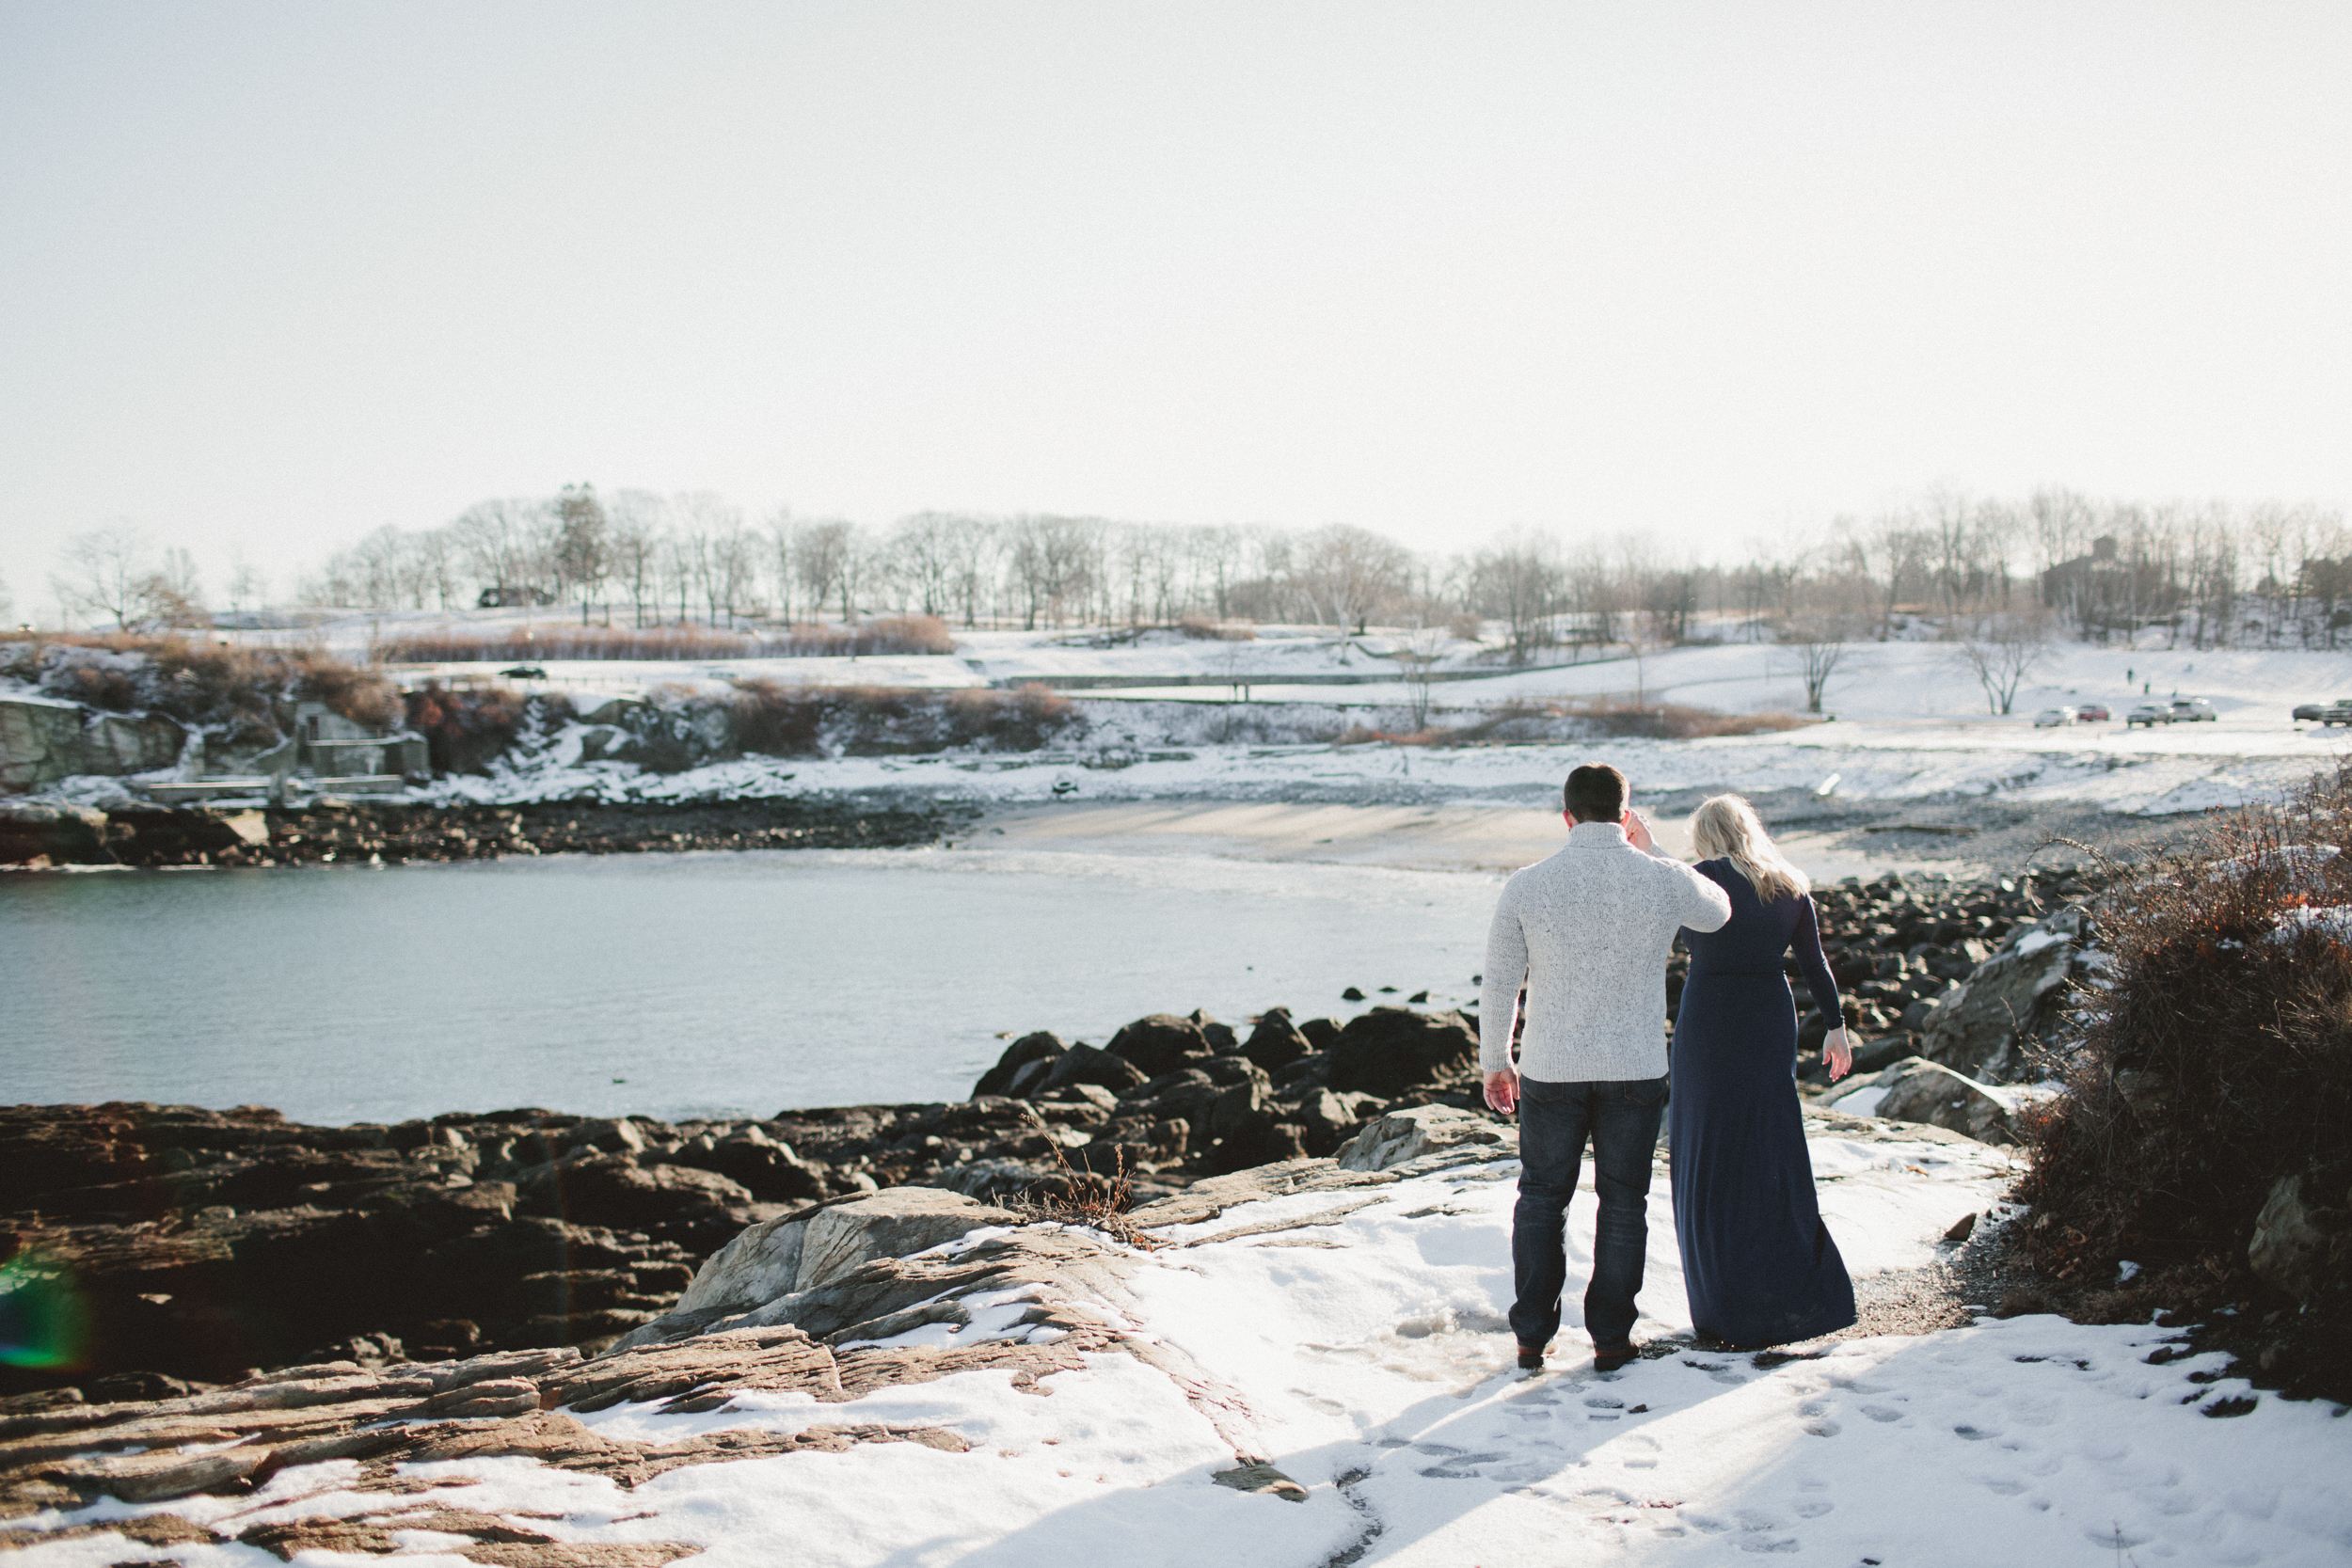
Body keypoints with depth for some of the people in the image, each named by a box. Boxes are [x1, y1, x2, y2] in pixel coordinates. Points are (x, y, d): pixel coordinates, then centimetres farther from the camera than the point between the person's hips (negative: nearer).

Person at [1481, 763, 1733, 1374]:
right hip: (1636, 1069, 0)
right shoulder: (1663, 880, -7)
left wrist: (1495, 1063, 14)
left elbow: (1499, 985, 0)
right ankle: (1610, 1338, 17)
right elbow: (1717, 912, 18)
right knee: (1623, 1202, 13)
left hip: (1551, 1070, 0)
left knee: (1541, 1198, 15)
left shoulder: (1526, 886, -8)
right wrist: (1649, 849, 17)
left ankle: (1532, 1337, 18)